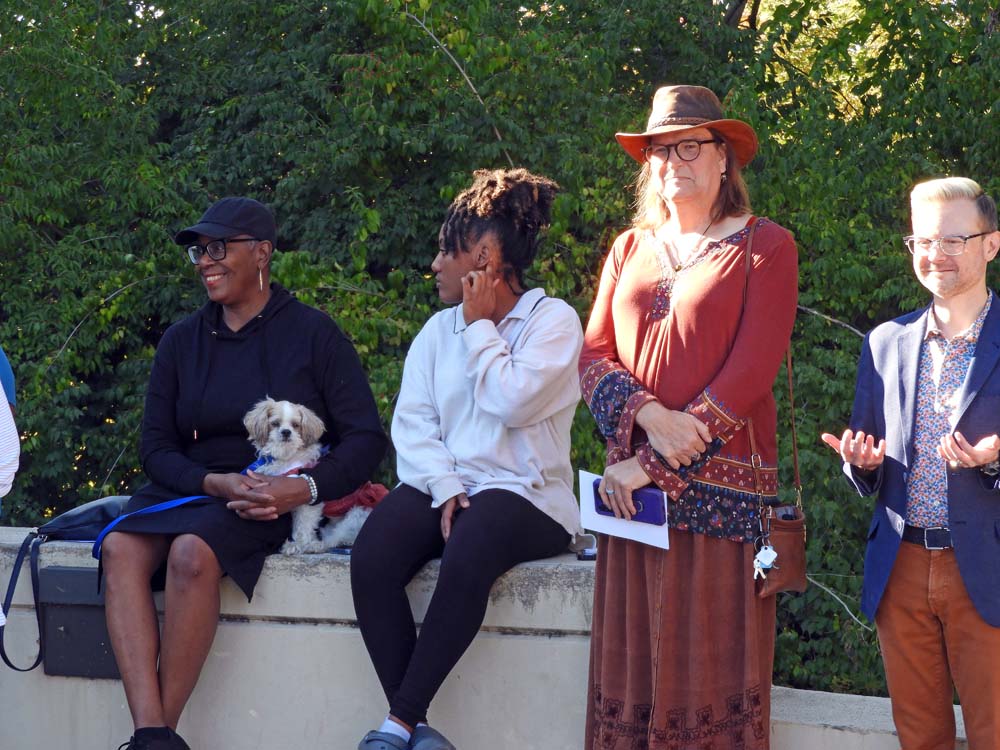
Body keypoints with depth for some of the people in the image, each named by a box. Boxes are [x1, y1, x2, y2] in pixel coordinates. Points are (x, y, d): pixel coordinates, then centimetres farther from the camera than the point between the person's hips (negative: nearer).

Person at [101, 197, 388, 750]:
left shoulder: (313, 334, 0)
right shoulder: (181, 341, 12)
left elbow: (366, 438, -3)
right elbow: (156, 447, 8)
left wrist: (305, 489, -21)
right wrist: (216, 484, -13)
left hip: (281, 498, -4)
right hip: (192, 489, 4)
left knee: (192, 553, -35)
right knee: (121, 547, -28)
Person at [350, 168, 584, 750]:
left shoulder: (553, 320, 2)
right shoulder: (439, 330, 18)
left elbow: (514, 402, -14)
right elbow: (412, 421, 6)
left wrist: (479, 327, -3)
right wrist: (444, 488, -11)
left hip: (525, 493, -5)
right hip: (443, 486, 5)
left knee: (466, 558, -37)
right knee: (371, 560, -26)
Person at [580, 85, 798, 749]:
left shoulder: (765, 247, 1)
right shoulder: (630, 250, 16)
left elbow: (750, 371, -8)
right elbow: (594, 355, 9)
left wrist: (654, 466, -12)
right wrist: (647, 416, -13)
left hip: (722, 486, -4)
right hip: (634, 483, 4)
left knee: (712, 663, -3)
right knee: (631, 662, 4)